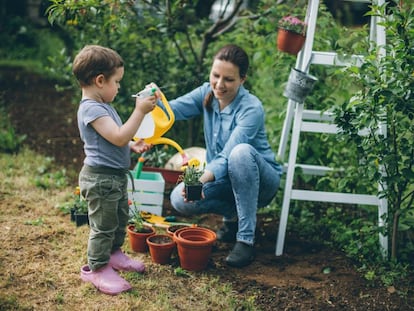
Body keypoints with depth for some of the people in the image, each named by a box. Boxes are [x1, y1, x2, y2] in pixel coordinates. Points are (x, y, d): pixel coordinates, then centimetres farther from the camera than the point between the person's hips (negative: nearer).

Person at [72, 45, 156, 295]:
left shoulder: (102, 106, 12)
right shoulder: (92, 109, -22)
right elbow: (119, 137, -30)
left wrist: (134, 145, 8)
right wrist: (140, 111, -27)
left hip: (116, 177, 11)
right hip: (101, 178, -11)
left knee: (121, 219, 23)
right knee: (103, 226, 1)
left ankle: (114, 253, 41)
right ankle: (97, 268, 15)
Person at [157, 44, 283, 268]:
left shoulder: (251, 109, -24)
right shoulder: (207, 93, -6)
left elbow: (228, 156, -33)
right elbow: (173, 109, -20)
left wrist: (201, 179, -49)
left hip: (260, 180, -5)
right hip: (222, 178, 5)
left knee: (241, 151, -38)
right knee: (179, 199, -21)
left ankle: (246, 239, -28)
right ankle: (232, 214, 8)